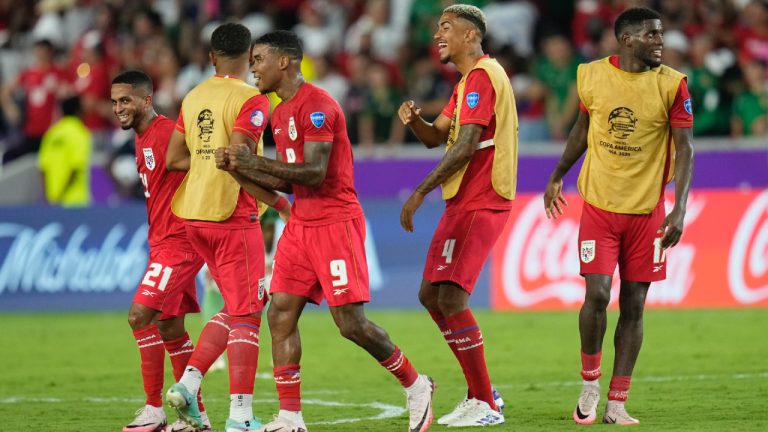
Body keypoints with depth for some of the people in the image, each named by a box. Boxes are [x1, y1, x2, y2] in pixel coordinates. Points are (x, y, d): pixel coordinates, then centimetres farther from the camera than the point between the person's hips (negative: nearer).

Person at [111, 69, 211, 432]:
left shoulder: (168, 133, -16)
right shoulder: (142, 139, 15)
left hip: (178, 242, -10)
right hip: (162, 242, 10)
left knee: (140, 316, -14)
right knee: (169, 327, 11)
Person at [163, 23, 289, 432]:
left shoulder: (193, 97, 10)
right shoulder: (250, 100, -11)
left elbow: (173, 159, 10)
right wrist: (278, 201, -11)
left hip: (194, 214, 7)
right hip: (232, 215, -7)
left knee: (235, 309, 18)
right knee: (246, 314, -2)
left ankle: (188, 382, 6)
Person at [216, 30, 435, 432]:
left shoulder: (317, 105, -15)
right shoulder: (280, 113, 15)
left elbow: (313, 173, -23)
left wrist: (255, 160, -21)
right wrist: (238, 167, 5)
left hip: (335, 224, -9)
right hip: (300, 225, 9)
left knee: (352, 323, -8)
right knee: (280, 314, -2)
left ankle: (416, 386, 12)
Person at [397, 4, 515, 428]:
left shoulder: (482, 77, -14)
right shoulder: (467, 82, 20)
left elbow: (466, 146, -20)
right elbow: (436, 137, 19)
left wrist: (420, 193, -19)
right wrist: (414, 120, -4)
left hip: (479, 204, -11)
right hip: (463, 202, 11)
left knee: (451, 298, -14)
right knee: (431, 296, 13)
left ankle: (486, 405, -9)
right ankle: (480, 393, 19)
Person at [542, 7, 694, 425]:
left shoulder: (671, 84, -6)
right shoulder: (592, 76, -1)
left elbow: (684, 149, -7)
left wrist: (680, 208, -18)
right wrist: (556, 177, 23)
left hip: (647, 210, 0)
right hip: (599, 205, 0)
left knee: (633, 306, 3)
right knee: (597, 295, -12)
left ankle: (616, 403, 10)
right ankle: (589, 384, 10)